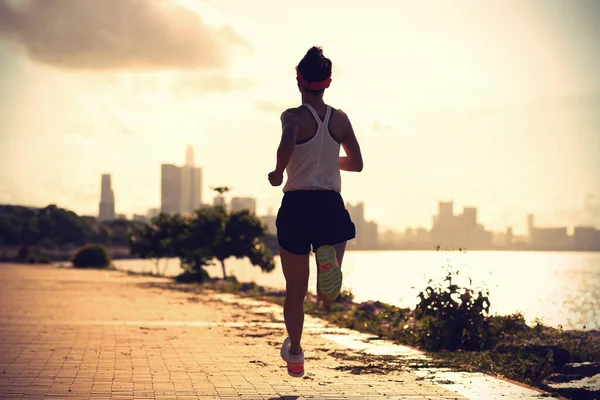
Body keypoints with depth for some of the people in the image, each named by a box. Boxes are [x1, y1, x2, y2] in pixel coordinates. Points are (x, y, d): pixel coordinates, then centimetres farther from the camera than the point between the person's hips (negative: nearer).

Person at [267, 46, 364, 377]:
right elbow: (356, 163, 12)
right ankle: (328, 260, -26)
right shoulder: (340, 118, 6)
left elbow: (287, 145, -28)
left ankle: (295, 355, 23)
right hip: (331, 206, 2)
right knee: (328, 294, 8)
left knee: (295, 290, 13)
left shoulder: (295, 116, -6)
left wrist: (278, 174, -10)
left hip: (297, 205, -2)